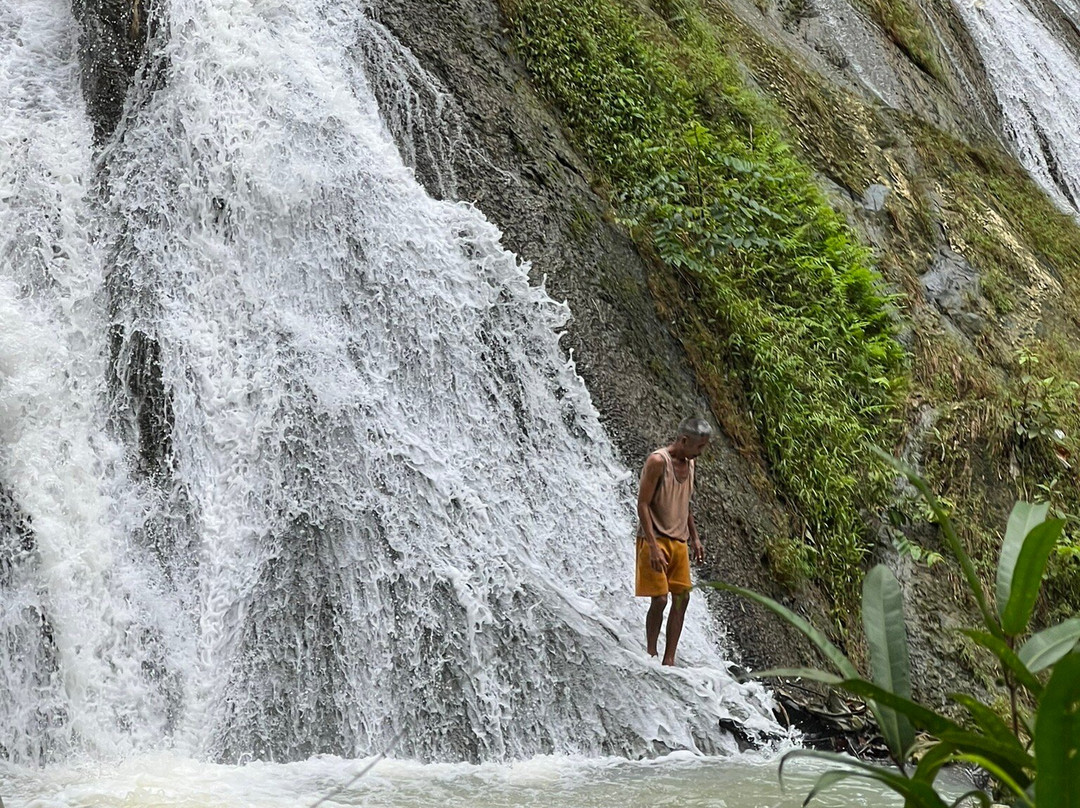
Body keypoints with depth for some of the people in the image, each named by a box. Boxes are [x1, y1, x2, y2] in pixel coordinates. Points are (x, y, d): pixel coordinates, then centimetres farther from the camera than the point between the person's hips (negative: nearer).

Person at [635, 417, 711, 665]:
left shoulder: (689, 463, 11)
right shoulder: (658, 461, -15)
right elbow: (642, 504, -18)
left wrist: (695, 538, 18)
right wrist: (653, 546, -23)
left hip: (679, 541, 8)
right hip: (655, 540, -8)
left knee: (682, 598, 3)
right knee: (660, 599, -8)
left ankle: (669, 659, 8)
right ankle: (651, 655, 6)